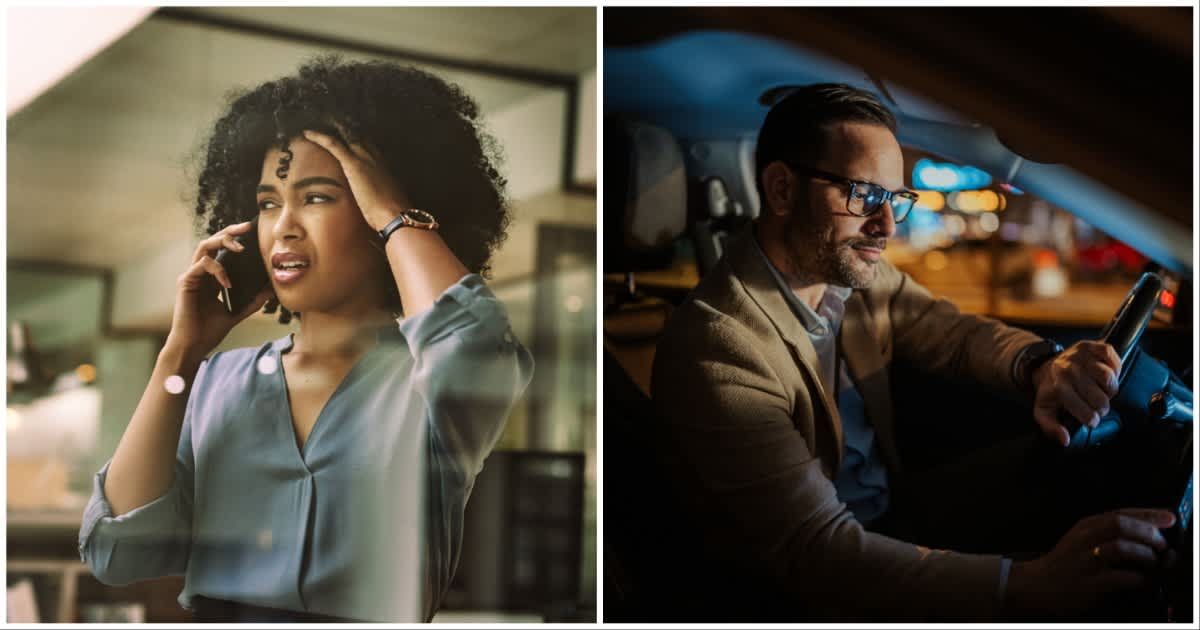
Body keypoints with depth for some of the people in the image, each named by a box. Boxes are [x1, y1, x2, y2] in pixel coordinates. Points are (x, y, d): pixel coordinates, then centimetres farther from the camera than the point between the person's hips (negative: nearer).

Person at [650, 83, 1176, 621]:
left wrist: (1041, 367, -19)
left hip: (890, 523, 8)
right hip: (791, 590, -7)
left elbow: (956, 335, 6)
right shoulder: (717, 346, -28)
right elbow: (814, 547, -32)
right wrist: (1026, 585, -41)